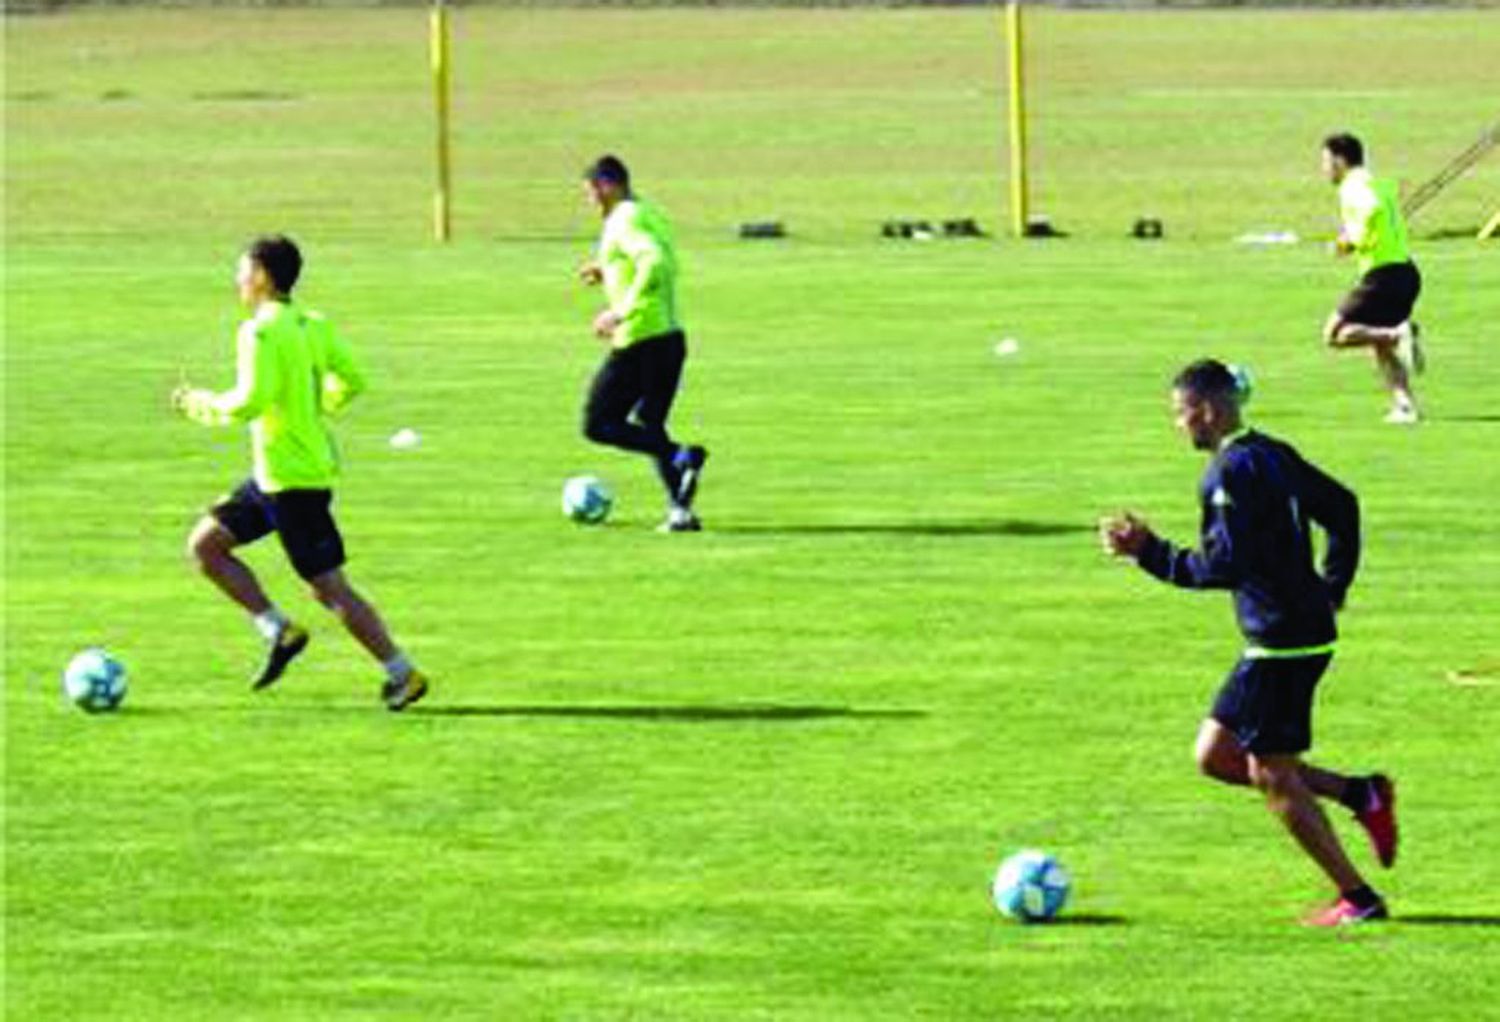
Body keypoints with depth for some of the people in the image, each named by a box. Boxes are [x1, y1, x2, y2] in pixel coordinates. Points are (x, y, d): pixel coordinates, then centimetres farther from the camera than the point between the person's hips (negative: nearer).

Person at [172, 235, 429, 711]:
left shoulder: (261, 332, -18)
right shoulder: (314, 326, 8)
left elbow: (252, 401, -25)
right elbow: (351, 381, 9)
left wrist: (203, 403, -8)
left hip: (292, 480, -9)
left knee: (329, 588, -4)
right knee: (204, 545, 14)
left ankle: (402, 674, 1)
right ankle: (277, 630, 9)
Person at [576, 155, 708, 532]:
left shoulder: (624, 221, -13)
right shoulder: (651, 213, 15)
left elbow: (654, 263, -28)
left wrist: (621, 313, -26)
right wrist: (607, 272, 23)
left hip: (639, 341, -9)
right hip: (671, 335, 9)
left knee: (598, 425, 0)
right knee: (648, 428, 18)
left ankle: (681, 457, -18)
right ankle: (680, 510, 5)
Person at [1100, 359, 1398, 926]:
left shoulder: (1232, 473, -17)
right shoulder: (1273, 457, 12)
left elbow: (1224, 567, -23)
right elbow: (1342, 507, 22)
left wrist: (1150, 552, -16)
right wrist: (1331, 587, 25)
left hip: (1282, 642, -10)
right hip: (1303, 630, 10)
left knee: (1273, 777, 0)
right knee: (1214, 754, 14)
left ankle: (1357, 898, 6)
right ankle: (1361, 795, 12)